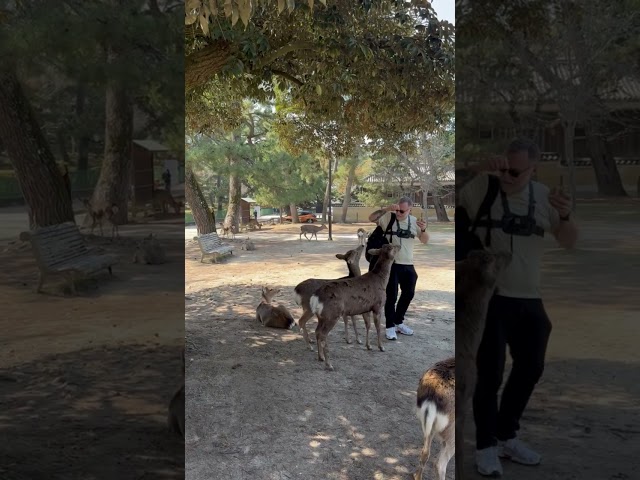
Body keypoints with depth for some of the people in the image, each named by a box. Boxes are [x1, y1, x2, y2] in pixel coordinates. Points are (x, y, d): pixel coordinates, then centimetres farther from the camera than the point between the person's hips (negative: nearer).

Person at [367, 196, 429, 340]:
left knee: (408, 294, 14)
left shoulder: (414, 221, 4)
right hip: (392, 264, -5)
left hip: (408, 265, 5)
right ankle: (390, 326, 2)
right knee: (392, 296, -6)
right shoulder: (388, 217, -7)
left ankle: (398, 322, 30)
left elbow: (424, 241, 6)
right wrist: (387, 209, -28)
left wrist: (423, 229, -15)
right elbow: (371, 218, -19)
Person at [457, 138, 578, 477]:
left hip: (530, 299, 6)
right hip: (491, 296, -6)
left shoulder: (543, 196, 4)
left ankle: (506, 436, 35)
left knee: (530, 368, 16)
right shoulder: (480, 187, -10)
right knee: (490, 373, -3)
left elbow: (569, 243, 5)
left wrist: (565, 215, -16)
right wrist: (478, 168, -24)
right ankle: (486, 445, 15)